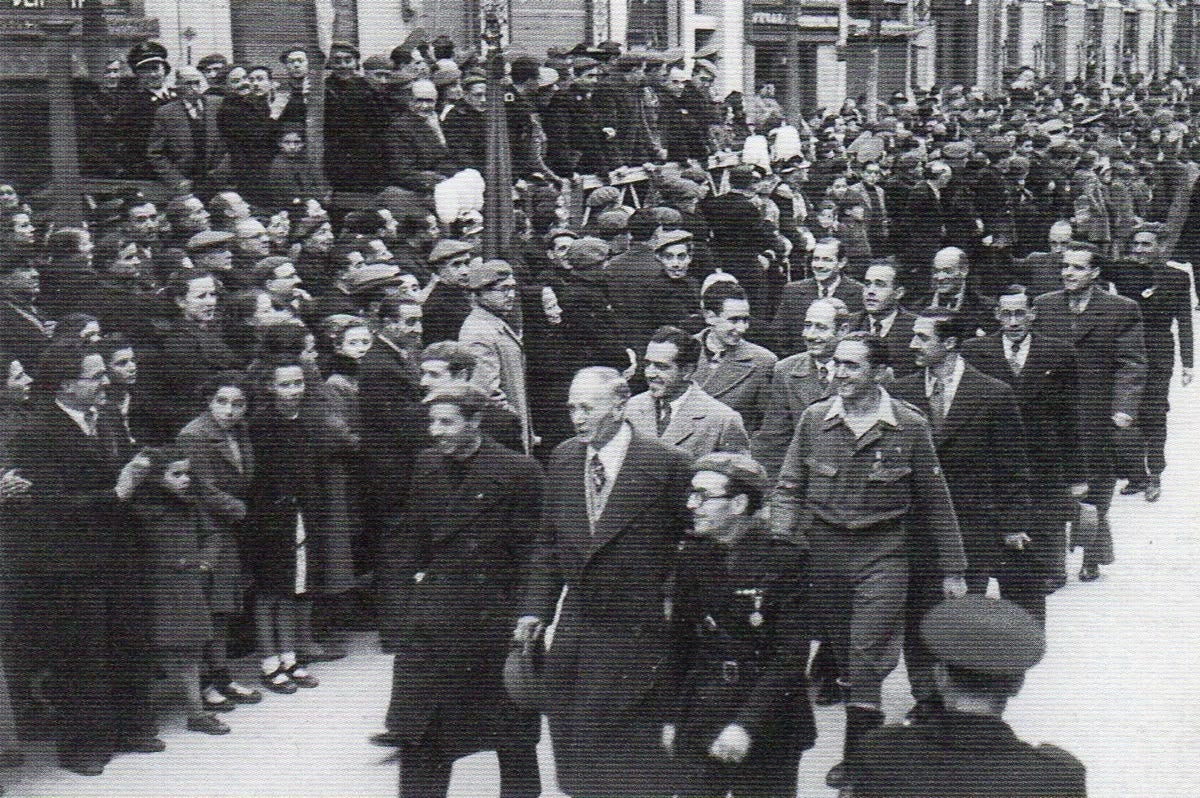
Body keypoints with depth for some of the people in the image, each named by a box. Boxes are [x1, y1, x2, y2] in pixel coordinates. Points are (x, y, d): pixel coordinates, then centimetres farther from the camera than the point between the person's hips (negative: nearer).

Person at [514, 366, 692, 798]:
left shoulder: (665, 463, -11)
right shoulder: (563, 458, 6)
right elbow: (547, 543, 12)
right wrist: (535, 609, 6)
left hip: (636, 634, -5)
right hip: (574, 629, 5)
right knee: (572, 741, 12)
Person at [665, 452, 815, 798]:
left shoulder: (785, 558, -10)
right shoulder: (691, 556, 6)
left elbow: (790, 656, -12)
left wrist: (746, 725, -18)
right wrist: (671, 717, 7)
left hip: (768, 729, -4)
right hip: (698, 727, 4)